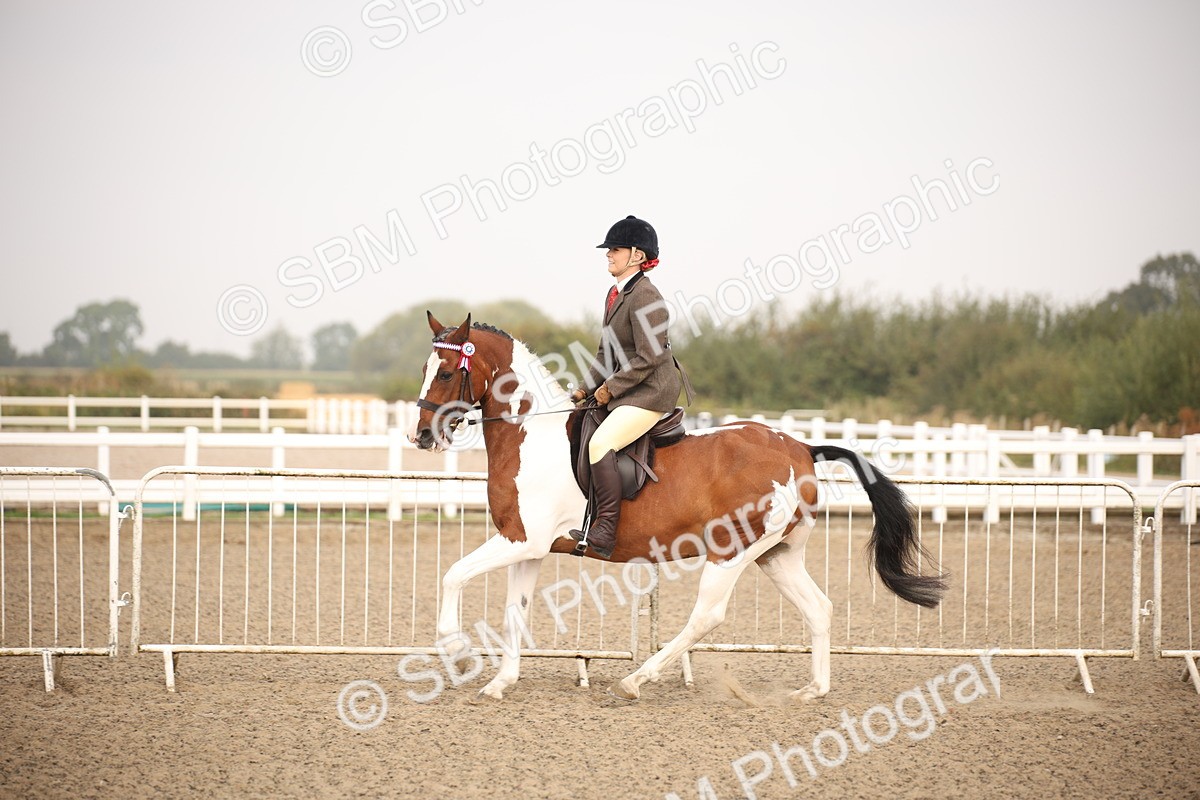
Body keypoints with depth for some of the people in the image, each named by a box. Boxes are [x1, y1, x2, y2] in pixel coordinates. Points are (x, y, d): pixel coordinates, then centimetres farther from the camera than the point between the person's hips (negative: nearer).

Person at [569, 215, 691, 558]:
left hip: (651, 391, -11)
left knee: (600, 443, -25)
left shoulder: (645, 296, -16)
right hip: (626, 391, 11)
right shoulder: (615, 294, 14)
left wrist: (610, 388, -15)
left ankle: (605, 531, -25)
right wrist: (588, 388, 8)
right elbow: (606, 351, 20)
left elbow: (647, 358, -20)